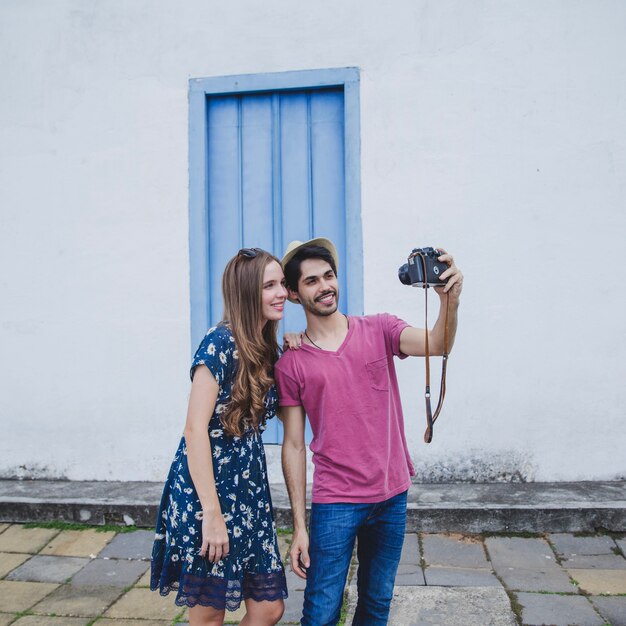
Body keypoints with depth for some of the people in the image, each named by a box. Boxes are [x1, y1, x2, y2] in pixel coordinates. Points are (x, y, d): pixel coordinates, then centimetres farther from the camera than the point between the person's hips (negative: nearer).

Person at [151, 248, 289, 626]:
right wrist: (212, 514, -19)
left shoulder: (269, 351, 9)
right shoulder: (221, 343, -15)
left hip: (250, 492, 7)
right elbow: (196, 429, -18)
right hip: (206, 492, -7)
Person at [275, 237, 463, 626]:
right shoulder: (291, 364, -4)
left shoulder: (379, 330, 0)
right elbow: (294, 447, -3)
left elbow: (437, 345, -18)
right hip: (335, 502, -2)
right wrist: (299, 526, -4)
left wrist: (451, 301, -38)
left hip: (392, 495, 2)